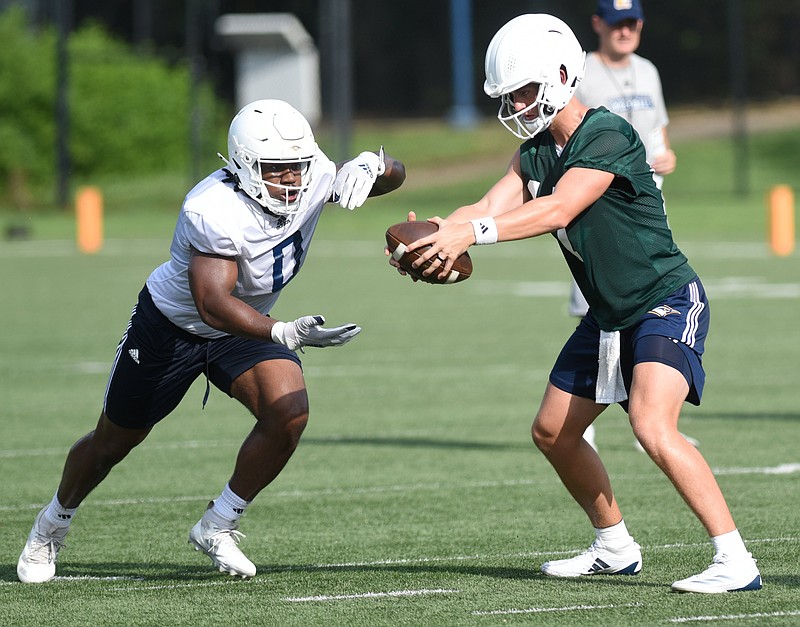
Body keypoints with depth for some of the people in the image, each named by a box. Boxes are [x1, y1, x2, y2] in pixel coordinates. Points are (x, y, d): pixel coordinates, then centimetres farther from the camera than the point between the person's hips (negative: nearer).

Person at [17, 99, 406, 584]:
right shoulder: (213, 212, -39)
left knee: (290, 413, -22)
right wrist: (285, 334, -59)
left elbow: (395, 175, -6)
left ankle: (218, 527, -3)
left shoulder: (314, 180, -20)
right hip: (172, 324, -5)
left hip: (245, 327, 5)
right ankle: (52, 527, 41)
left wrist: (369, 165, -30)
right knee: (114, 441, 12)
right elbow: (213, 303, -46)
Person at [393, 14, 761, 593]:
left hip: (667, 303, -10)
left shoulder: (608, 138, -21)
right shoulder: (536, 152, 6)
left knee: (653, 428, -27)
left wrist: (471, 233, -41)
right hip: (609, 316, 10)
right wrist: (441, 233, -28)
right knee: (553, 433, 16)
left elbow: (557, 211, -32)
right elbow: (491, 207, -7)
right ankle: (616, 548, 32)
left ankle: (735, 561, -24)